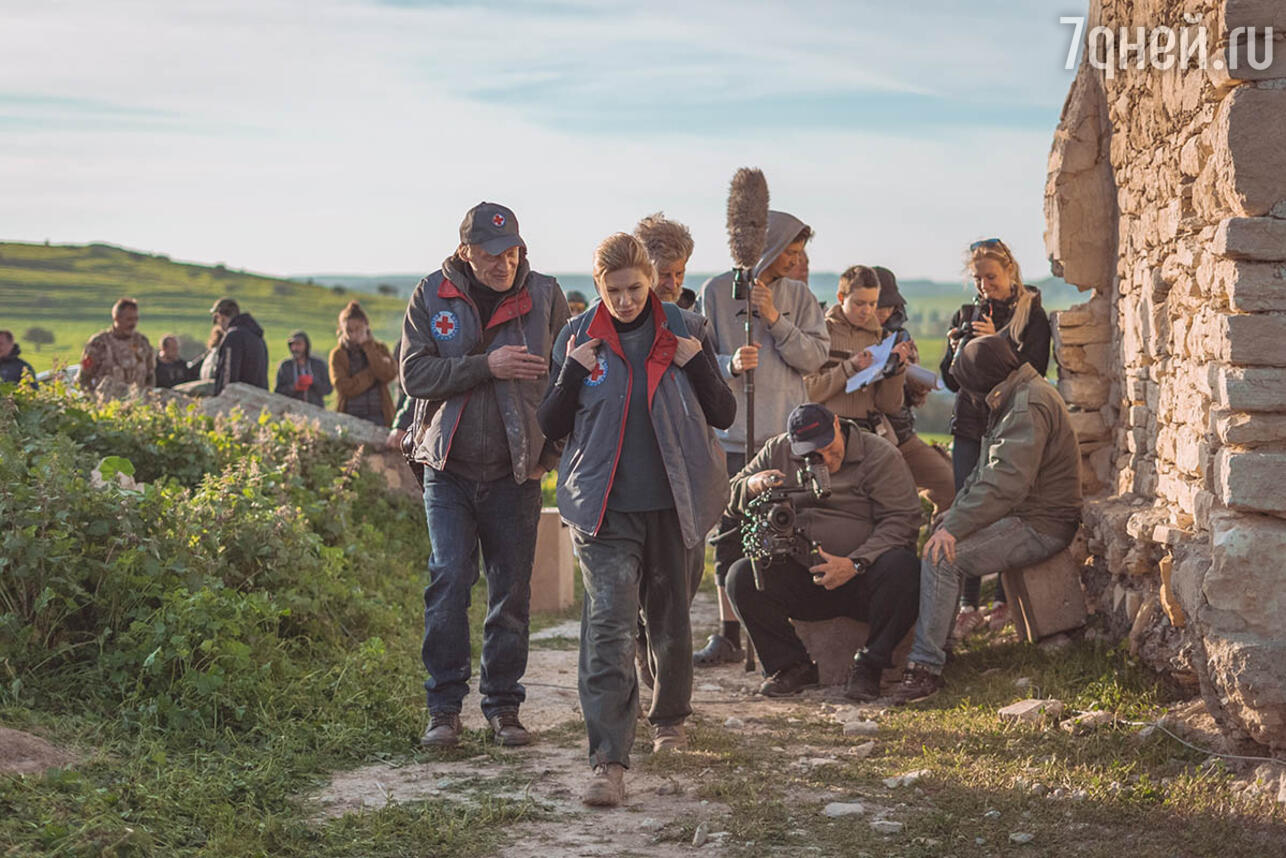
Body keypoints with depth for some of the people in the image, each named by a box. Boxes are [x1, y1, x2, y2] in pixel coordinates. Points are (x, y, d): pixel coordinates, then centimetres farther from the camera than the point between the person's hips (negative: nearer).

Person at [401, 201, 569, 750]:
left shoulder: (544, 297, 1)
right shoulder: (432, 296, 1)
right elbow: (414, 375, -7)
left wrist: (552, 452, 0)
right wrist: (485, 365, -17)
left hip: (515, 474, 1)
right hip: (448, 469, -1)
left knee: (512, 592, 5)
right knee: (449, 580, -10)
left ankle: (503, 708, 17)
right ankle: (445, 708, -1)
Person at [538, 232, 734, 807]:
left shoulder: (686, 331, 3)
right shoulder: (578, 337, 2)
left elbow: (724, 416, 6)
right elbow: (551, 426, 4)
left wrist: (698, 366, -11)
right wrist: (572, 375, -12)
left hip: (674, 502, 2)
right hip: (606, 507, -1)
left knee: (671, 618, 15)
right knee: (608, 625, -14)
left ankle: (669, 717, 41)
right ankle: (608, 761, -18)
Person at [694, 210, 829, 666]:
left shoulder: (798, 296, 9)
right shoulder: (717, 292, 2)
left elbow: (815, 356, 0)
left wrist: (775, 320, -10)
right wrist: (730, 365, -17)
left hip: (787, 436, 1)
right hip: (732, 436, -1)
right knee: (729, 537, 2)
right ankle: (728, 636, 11)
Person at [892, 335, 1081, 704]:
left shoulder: (1029, 405, -19)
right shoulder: (1015, 398, 16)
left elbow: (1006, 482, -29)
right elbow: (986, 473, 21)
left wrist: (954, 527, -28)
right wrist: (952, 515, 9)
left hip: (1040, 526, -11)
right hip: (1022, 516, 11)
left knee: (942, 557, -24)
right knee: (937, 536, 12)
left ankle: (927, 666, -22)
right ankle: (935, 643, 12)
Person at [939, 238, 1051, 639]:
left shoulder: (1031, 313, 1)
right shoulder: (965, 315, 13)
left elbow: (1034, 371, -8)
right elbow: (951, 381, 13)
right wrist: (956, 352, -7)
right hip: (970, 425, 4)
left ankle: (1005, 600, 9)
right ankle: (968, 606, -1)